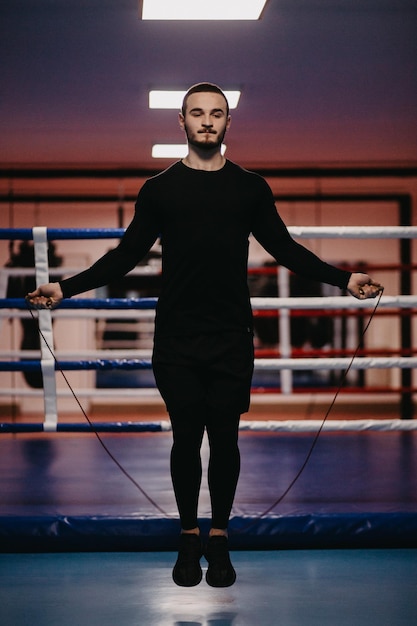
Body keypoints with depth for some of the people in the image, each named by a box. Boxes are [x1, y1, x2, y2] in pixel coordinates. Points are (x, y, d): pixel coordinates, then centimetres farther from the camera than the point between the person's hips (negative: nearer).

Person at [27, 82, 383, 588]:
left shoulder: (250, 188, 6)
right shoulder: (159, 189, 4)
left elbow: (284, 248, 11)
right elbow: (126, 255, 7)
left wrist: (343, 279, 3)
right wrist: (66, 288, -1)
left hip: (231, 339, 1)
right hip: (176, 340, 0)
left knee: (224, 440, 5)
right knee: (186, 439, 5)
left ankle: (219, 537, 21)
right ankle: (189, 537, 21)